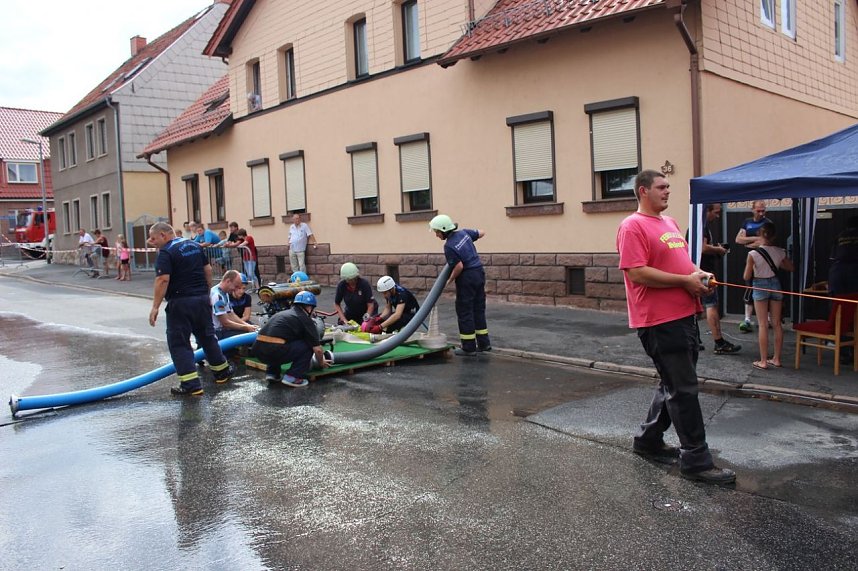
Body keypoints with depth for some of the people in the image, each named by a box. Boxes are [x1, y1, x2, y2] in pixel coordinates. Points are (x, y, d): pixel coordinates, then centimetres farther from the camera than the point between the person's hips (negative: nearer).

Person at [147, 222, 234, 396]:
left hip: (180, 303, -7)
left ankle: (191, 385, -4)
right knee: (207, 336, 21)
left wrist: (155, 307, -18)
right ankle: (222, 372, 32)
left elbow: (163, 280, -20)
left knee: (179, 343, 0)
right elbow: (208, 270, 14)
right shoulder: (194, 245, 11)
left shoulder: (166, 252, -11)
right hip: (202, 298, 7)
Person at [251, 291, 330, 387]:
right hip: (274, 352, -7)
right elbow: (317, 349, 6)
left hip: (257, 350, 7)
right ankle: (292, 377, 3)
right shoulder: (306, 320, 8)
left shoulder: (282, 314, 29)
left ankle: (271, 372, 23)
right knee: (307, 346, 8)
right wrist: (321, 363, 29)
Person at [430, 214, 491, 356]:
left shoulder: (449, 246, -18)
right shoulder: (463, 233, 5)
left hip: (467, 278, -8)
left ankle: (469, 347, 4)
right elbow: (481, 233, 20)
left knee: (464, 311, 1)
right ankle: (484, 343, 20)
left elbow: (459, 266, -22)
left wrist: (450, 280, -8)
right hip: (479, 273, 8)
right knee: (478, 309, 15)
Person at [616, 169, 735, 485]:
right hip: (660, 321, -10)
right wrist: (685, 281, -17)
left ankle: (648, 440, 33)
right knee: (683, 390, -4)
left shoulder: (670, 222, 17)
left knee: (674, 385, 18)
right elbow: (637, 273, -21)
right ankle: (696, 460, 6)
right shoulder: (633, 226, -12)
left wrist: (698, 273, 4)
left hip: (685, 315, 10)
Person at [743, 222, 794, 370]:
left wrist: (749, 265, 9)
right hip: (775, 284, 3)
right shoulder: (780, 252, -3)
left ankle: (763, 361, 2)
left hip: (760, 286, -3)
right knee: (777, 324, 11)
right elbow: (790, 268, 13)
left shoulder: (753, 254, -15)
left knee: (763, 324, 1)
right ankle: (776, 359, 18)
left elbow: (746, 277, -9)